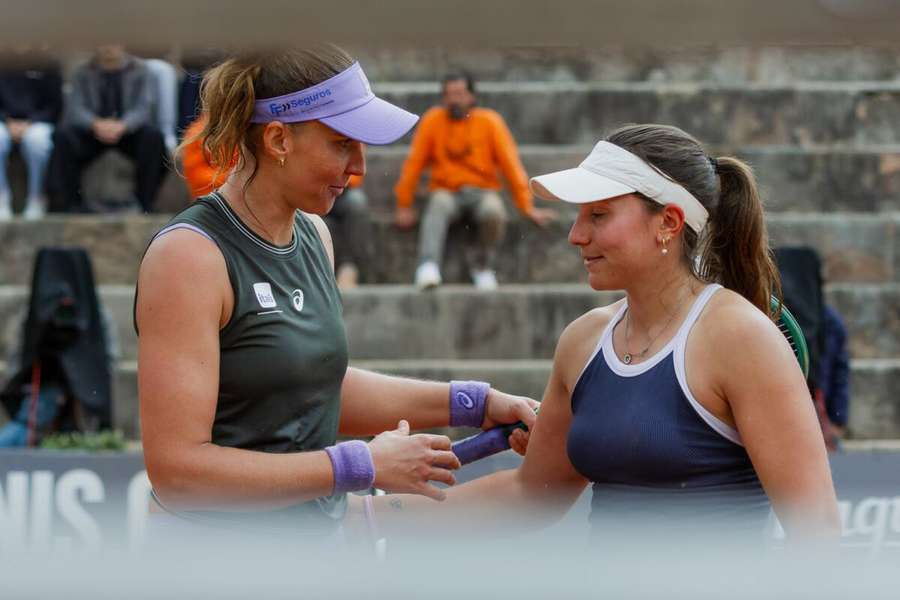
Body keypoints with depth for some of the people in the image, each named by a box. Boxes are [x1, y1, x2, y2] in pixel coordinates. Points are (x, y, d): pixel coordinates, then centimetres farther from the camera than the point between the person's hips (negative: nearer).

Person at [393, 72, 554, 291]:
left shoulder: (490, 121, -1)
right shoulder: (433, 121, -1)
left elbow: (510, 164, -2)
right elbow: (414, 163, 1)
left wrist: (527, 207, -5)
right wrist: (404, 205, -1)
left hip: (482, 191, 0)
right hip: (447, 192, 0)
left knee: (493, 211, -33)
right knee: (438, 205, -34)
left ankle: (482, 265, -7)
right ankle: (429, 266, -49)